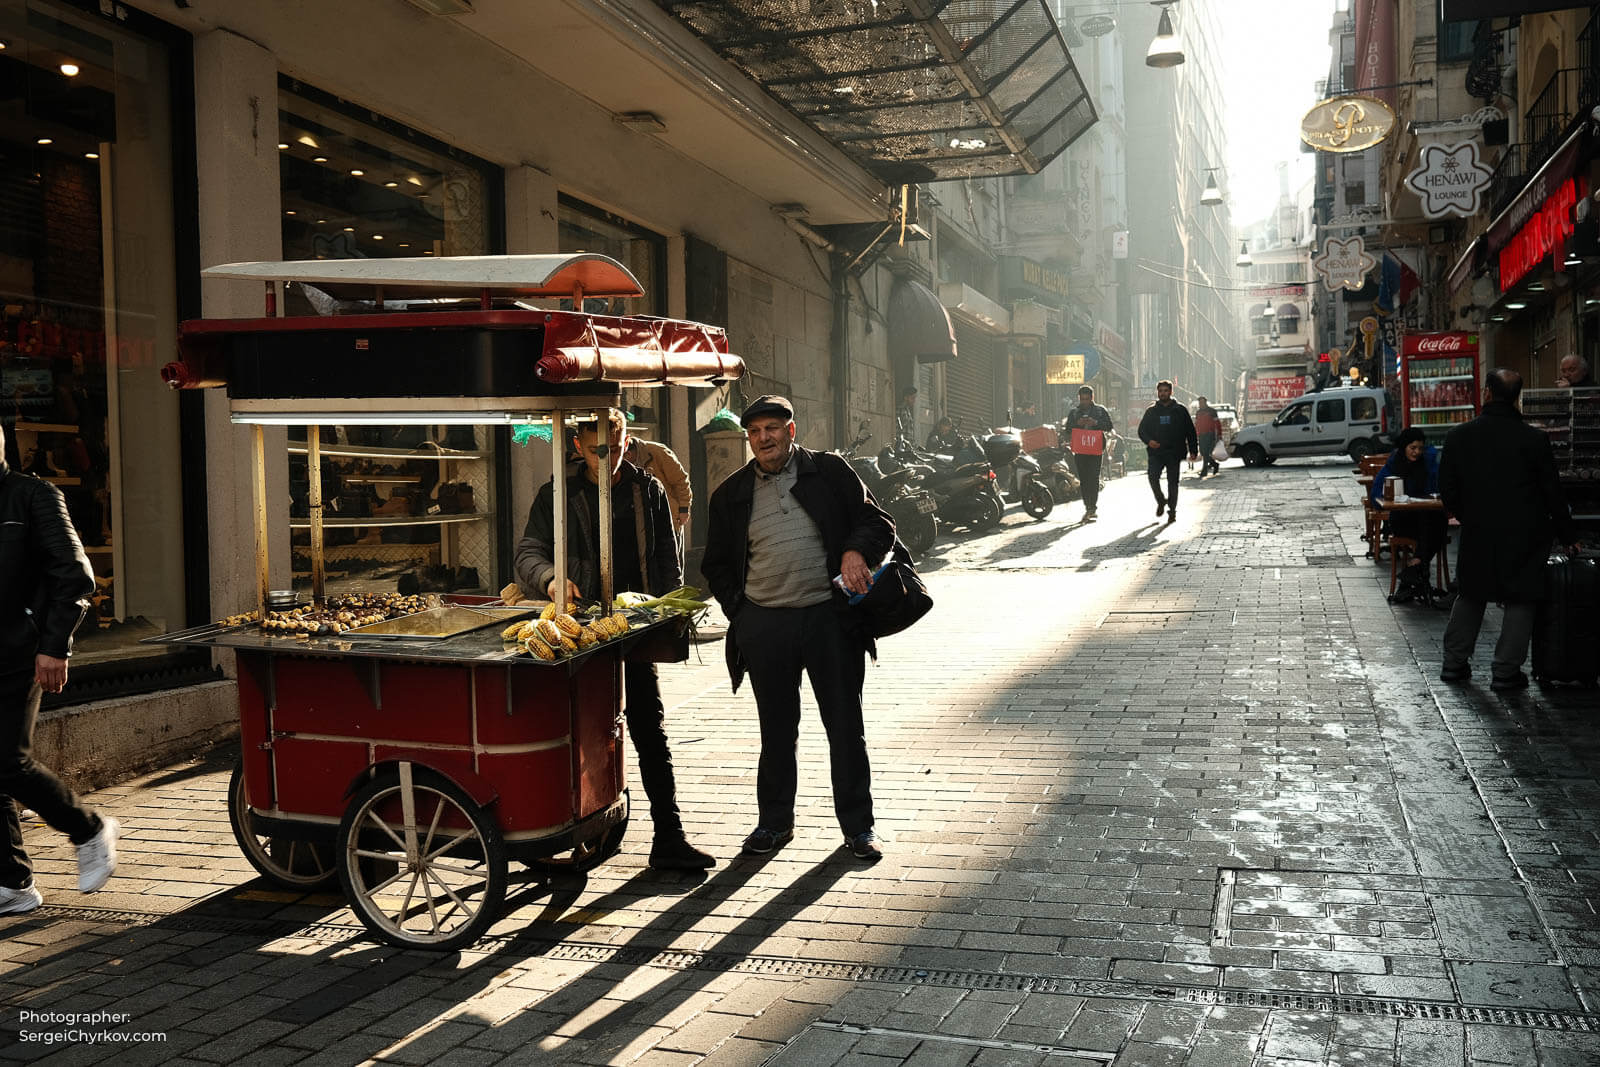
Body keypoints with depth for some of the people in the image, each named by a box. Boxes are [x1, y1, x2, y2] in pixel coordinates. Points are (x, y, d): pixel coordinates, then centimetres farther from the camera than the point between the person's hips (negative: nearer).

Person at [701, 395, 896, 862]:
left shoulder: (829, 472, 5)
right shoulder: (730, 494, 11)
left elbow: (877, 524, 4)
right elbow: (715, 565, 18)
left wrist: (857, 551, -16)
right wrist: (737, 610, 5)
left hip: (829, 616, -2)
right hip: (764, 626, 2)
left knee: (845, 725, 5)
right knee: (776, 729, 11)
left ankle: (858, 826, 18)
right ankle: (774, 822, 26)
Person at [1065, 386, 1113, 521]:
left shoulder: (1101, 411, 10)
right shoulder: (1073, 413, 15)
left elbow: (1109, 427, 2)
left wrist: (1096, 423, -13)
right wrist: (1078, 423, -9)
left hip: (1096, 449, -2)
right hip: (1080, 450, 2)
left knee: (1093, 478, -12)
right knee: (1083, 480, -1)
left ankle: (1091, 508, -12)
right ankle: (1089, 508, 6)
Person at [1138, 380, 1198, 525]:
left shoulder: (1180, 410, 6)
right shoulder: (1151, 411, 11)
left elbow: (1190, 431, 8)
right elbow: (1142, 430, 12)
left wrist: (1193, 450, 1)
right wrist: (1149, 441, -9)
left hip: (1174, 453, -1)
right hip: (1156, 452, 1)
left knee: (1173, 482, 0)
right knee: (1153, 478, -13)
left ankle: (1172, 510, 8)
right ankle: (1161, 501, 12)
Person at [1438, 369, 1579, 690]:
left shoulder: (1458, 436, -5)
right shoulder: (1534, 439, -11)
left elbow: (1447, 492, 0)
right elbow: (1553, 494, -5)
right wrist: (1568, 535, 8)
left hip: (1477, 533, 3)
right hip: (1524, 537, -2)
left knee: (1470, 596, 18)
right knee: (1520, 601, 9)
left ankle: (1454, 664, 20)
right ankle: (1505, 672, 7)